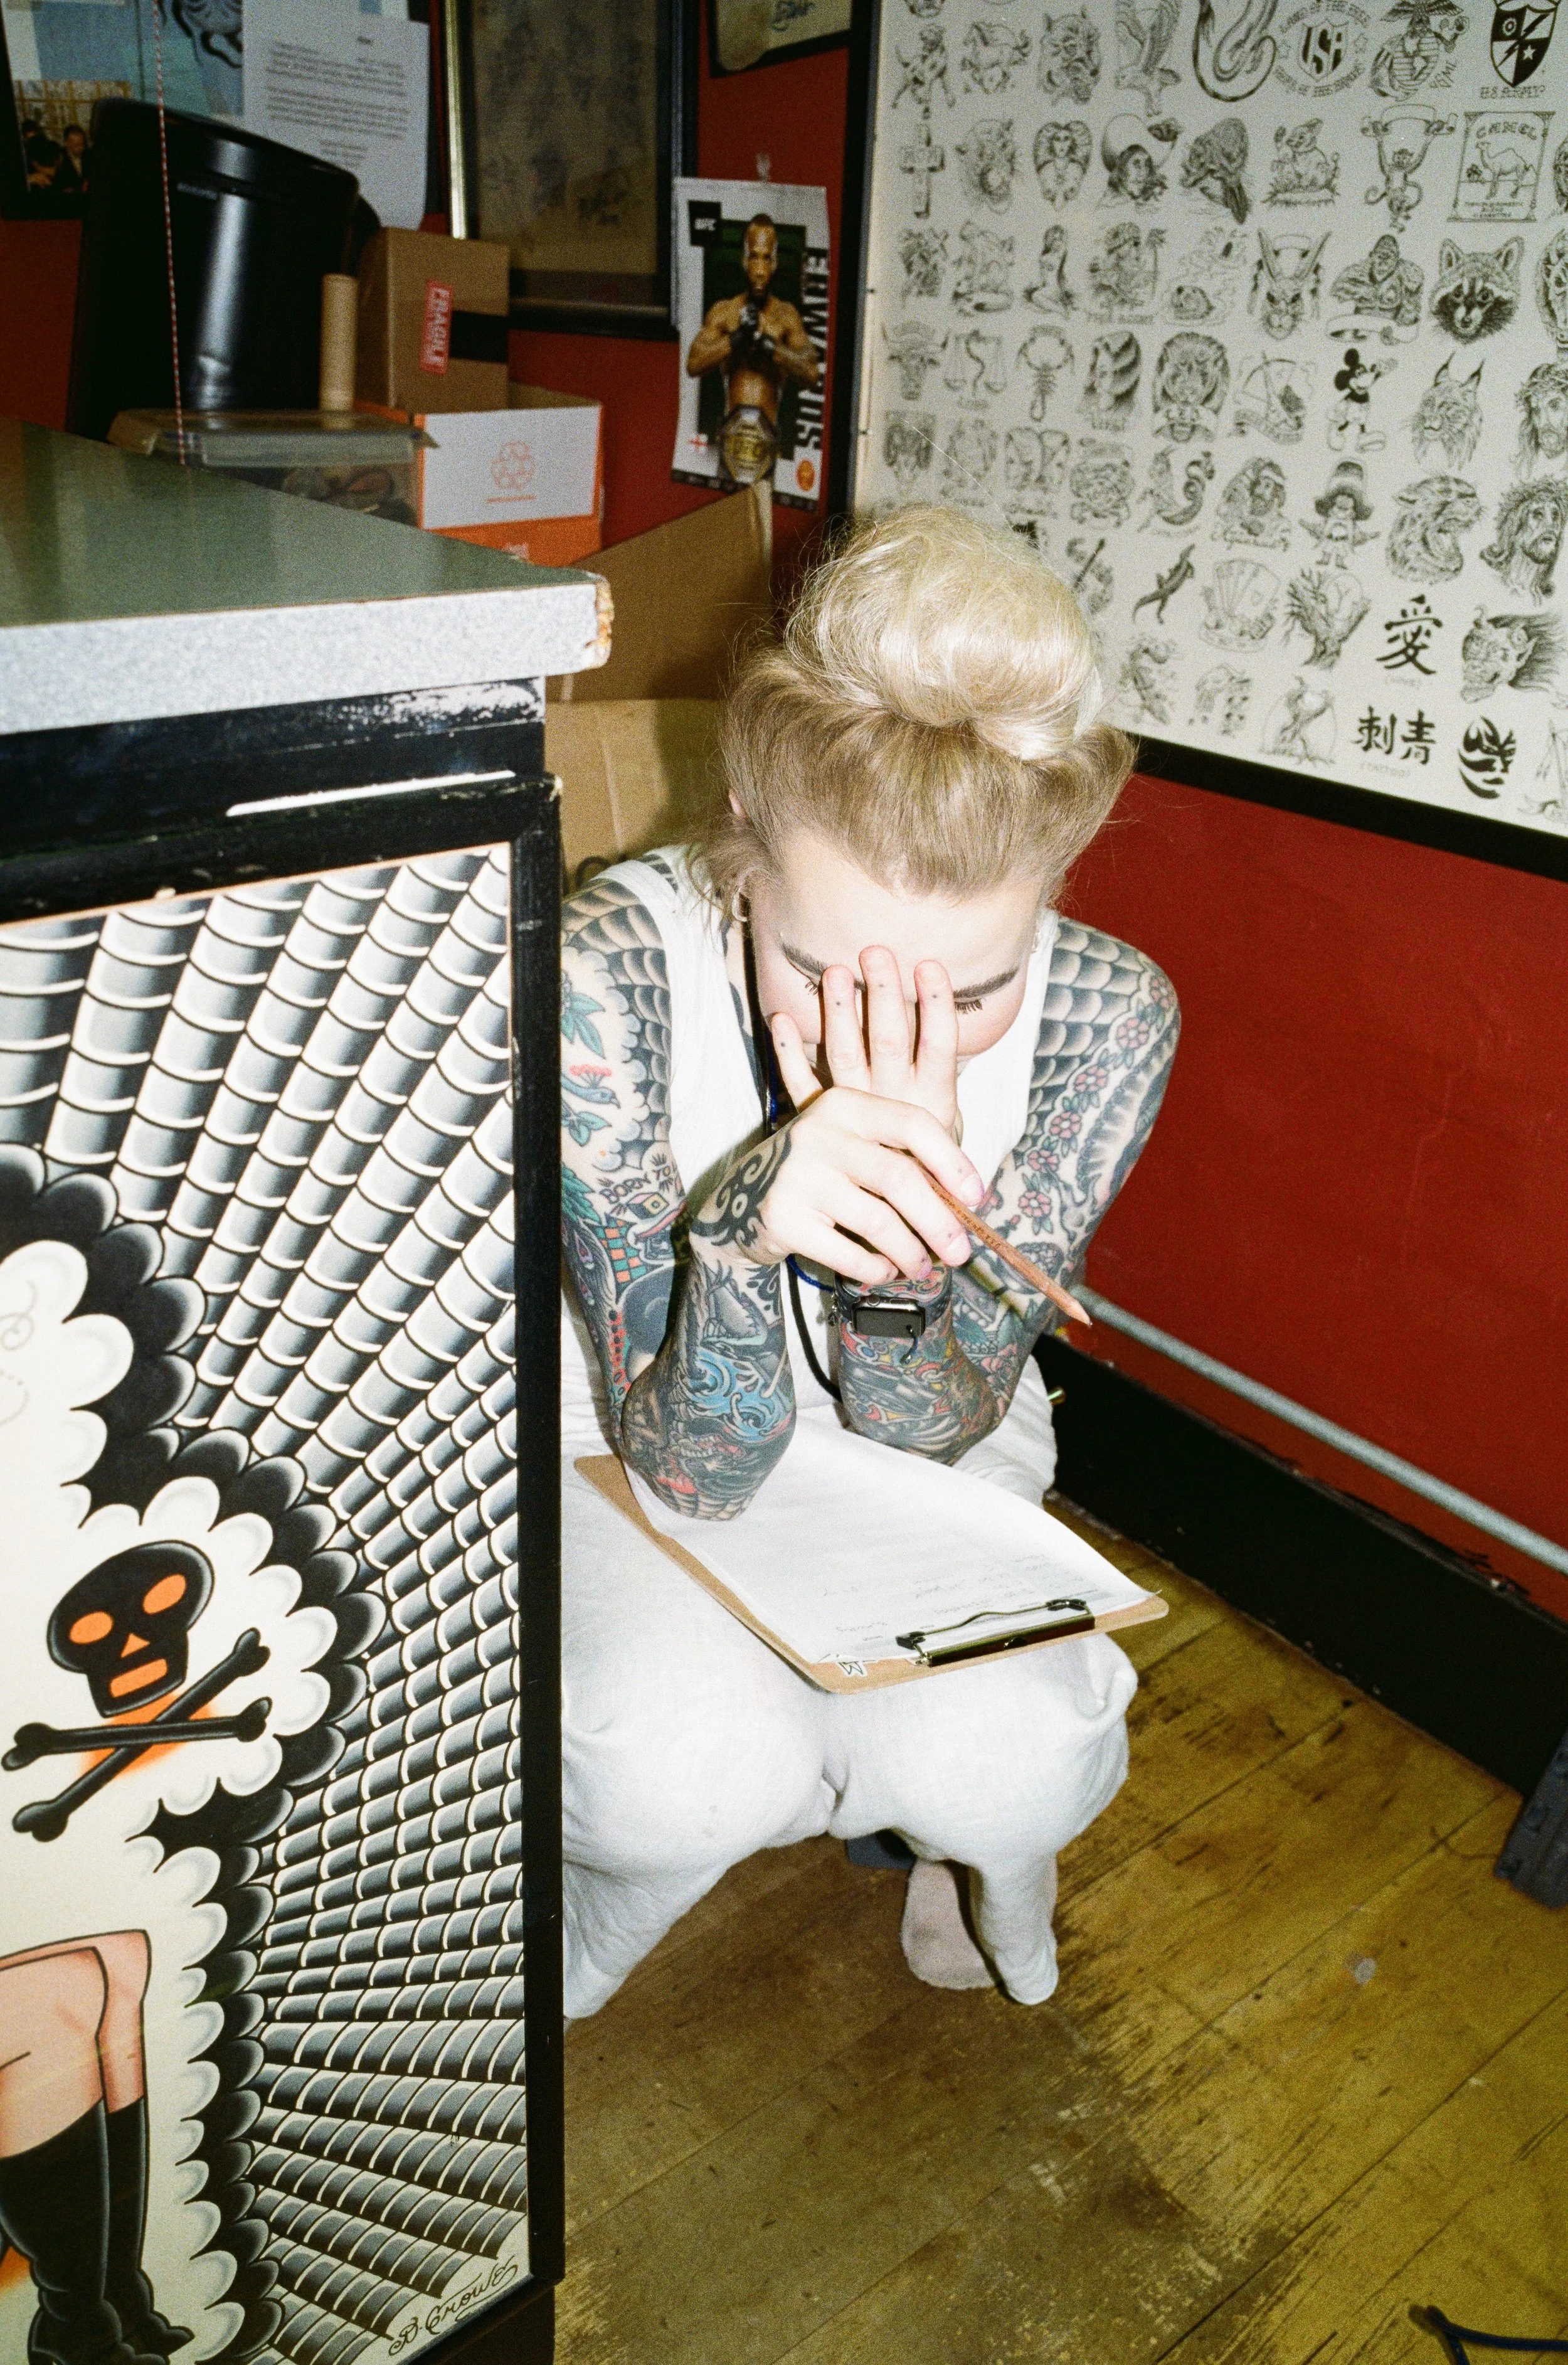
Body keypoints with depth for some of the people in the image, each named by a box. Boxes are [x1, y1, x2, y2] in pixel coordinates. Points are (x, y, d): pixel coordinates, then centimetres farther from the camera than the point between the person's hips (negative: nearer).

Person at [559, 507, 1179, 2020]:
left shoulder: (1106, 1016, -24)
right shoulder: (610, 973, -30)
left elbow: (923, 1430, -17)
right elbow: (693, 1462, -25)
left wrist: (904, 1257, -40)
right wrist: (745, 1225, -46)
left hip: (917, 1455, 2)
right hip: (624, 1439, -1)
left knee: (1000, 1768, -25)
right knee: (692, 1773, -28)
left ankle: (974, 1811, 14)